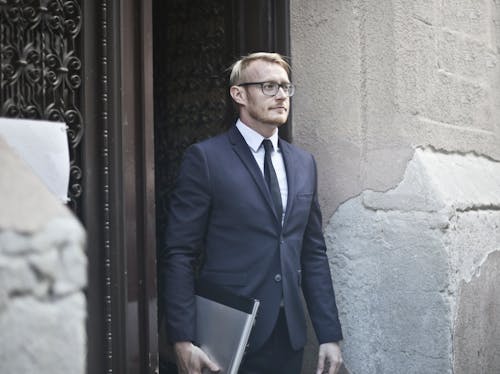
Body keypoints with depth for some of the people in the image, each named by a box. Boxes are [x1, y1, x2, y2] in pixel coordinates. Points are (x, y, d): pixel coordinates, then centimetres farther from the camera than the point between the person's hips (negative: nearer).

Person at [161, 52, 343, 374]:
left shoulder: (303, 163, 10)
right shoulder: (206, 158, -7)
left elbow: (314, 254, 11)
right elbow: (180, 255, -9)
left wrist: (330, 335, 6)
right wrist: (183, 340, -14)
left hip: (290, 336, 5)